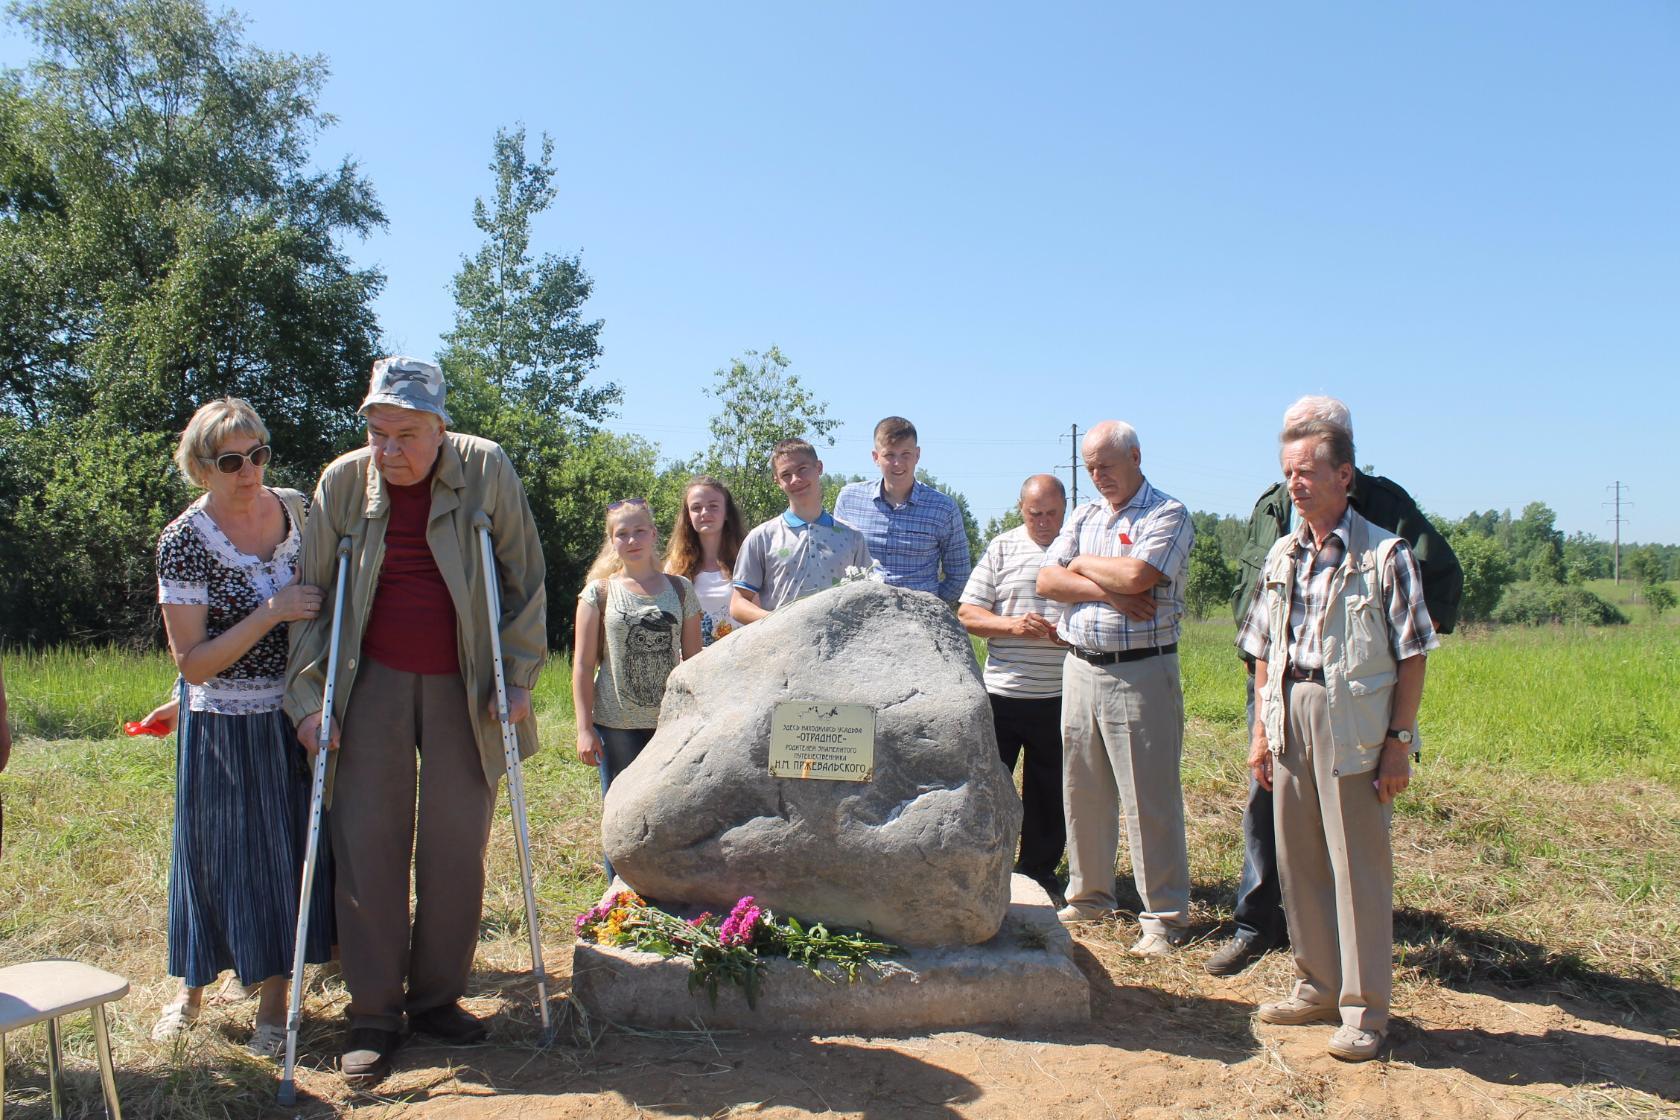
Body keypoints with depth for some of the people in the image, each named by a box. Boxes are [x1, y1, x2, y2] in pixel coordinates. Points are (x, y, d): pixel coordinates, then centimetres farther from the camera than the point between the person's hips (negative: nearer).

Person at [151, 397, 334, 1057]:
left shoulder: (299, 510, -3)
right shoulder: (184, 541, -15)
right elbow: (192, 664, -17)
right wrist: (271, 613, -26)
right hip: (222, 727, -3)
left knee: (290, 850, 10)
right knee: (217, 854, 11)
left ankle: (274, 1000, 26)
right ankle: (192, 987, 37)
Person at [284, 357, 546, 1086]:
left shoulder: (486, 470, -6)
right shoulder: (343, 481, -1)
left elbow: (527, 580, -1)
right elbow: (311, 594, 5)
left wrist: (516, 680, -5)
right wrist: (308, 694, -2)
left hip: (463, 689, -1)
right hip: (374, 684, 1)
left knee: (456, 848, 4)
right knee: (368, 845, 0)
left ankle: (438, 997, 21)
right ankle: (373, 1012, 13)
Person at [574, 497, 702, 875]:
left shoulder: (679, 589, 6)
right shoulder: (600, 592, 1)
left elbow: (693, 660, 8)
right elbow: (583, 664, -1)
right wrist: (584, 728, -6)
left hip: (672, 723, 1)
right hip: (617, 725, -1)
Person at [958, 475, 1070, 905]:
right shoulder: (1002, 548, 6)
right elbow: (967, 614, 3)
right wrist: (1012, 625, -14)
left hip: (1060, 697, 0)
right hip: (1002, 692, 0)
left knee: (1050, 794, 11)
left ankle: (1040, 873, 26)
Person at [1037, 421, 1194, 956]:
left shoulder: (1168, 514, -4)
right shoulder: (1083, 517, 15)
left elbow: (1136, 577, -20)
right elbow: (1047, 581, 3)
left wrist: (1084, 564, -2)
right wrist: (1108, 590, -11)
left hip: (1140, 672, -6)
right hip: (1080, 667, 6)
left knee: (1149, 797, -2)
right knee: (1082, 791, 12)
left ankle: (1165, 916, 8)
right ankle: (1089, 896, 26)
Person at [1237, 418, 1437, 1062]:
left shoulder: (1384, 554, -6)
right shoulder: (1282, 556, 10)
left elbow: (1412, 656, -7)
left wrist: (1400, 740, -11)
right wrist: (1261, 730, 10)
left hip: (1356, 725, -5)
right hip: (1290, 720, 6)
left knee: (1359, 865, 1)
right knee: (1298, 859, 12)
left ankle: (1364, 1008, 14)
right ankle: (1317, 985, 28)